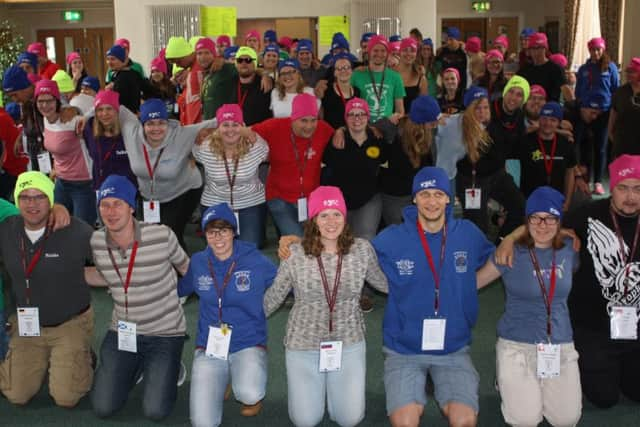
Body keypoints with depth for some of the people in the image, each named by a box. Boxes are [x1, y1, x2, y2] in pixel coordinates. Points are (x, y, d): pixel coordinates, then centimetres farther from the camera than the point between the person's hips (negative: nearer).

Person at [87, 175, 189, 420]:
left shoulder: (162, 236, -18)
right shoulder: (96, 242, -7)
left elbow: (186, 268, 0)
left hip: (164, 333, -3)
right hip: (122, 331, 4)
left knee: (155, 412, -11)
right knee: (102, 409, -1)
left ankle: (167, 368, 21)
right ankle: (135, 367, 28)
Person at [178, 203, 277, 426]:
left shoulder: (255, 261, -9)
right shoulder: (198, 262, 1)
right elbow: (180, 288, 19)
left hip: (248, 345, -2)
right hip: (209, 347, 3)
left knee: (249, 395, -34)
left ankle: (252, 394, 7)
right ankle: (220, 383, 24)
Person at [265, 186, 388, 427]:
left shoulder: (362, 249, -8)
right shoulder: (295, 254, -12)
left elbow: (383, 282, 11)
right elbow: (273, 297, 2)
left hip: (349, 342, 1)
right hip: (303, 344, -1)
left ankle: (334, 386, 33)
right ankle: (315, 387, 39)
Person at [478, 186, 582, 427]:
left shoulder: (569, 250, 2)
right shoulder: (511, 253, -8)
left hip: (561, 345, 4)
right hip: (517, 345, -3)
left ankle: (539, 389, 25)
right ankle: (509, 386, 21)